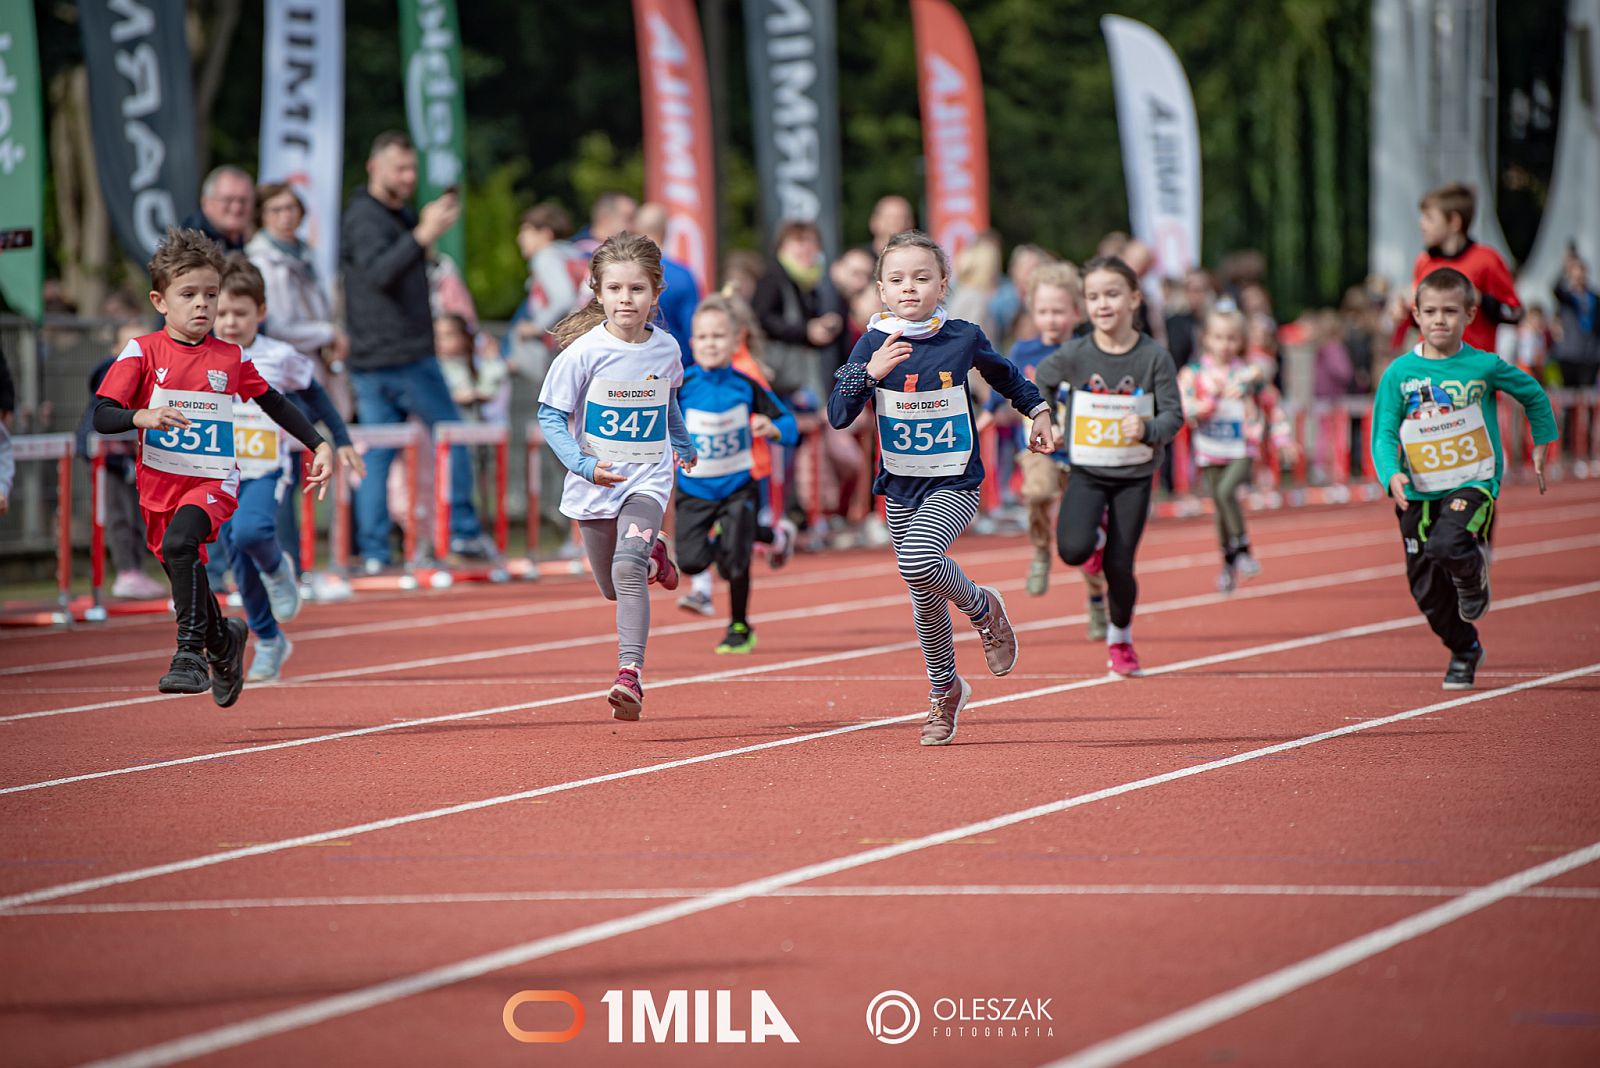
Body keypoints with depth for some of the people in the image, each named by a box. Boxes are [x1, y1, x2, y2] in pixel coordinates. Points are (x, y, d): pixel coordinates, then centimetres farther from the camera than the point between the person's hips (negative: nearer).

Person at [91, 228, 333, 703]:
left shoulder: (231, 358, 2)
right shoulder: (142, 352, -5)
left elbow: (273, 403, 16)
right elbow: (102, 416, -13)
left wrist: (319, 445, 10)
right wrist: (143, 417, -32)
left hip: (214, 483, -2)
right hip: (159, 482, 2)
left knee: (179, 543, -31)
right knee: (187, 579, 14)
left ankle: (191, 654, -28)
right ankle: (224, 641, 47)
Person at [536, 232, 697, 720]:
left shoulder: (665, 349, -3)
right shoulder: (584, 351, -13)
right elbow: (550, 415, -9)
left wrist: (683, 443, 29)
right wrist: (583, 463, -22)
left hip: (647, 478, 0)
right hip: (595, 481, 0)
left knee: (627, 570, -23)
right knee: (613, 587, 15)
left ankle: (630, 673, -26)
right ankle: (652, 555, 50)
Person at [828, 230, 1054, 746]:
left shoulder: (964, 338, -7)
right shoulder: (874, 345, -6)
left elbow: (1005, 375, 15)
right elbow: (838, 415, -14)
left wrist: (1038, 409, 20)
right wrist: (871, 373, -27)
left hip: (955, 482, -3)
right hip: (900, 486, 3)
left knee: (919, 561, -29)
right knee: (924, 599, 10)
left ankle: (983, 607, 0)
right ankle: (944, 688, 32)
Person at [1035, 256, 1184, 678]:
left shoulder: (1154, 357, -11)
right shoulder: (1075, 354, -9)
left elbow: (1173, 414, -9)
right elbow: (1040, 383, 12)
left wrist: (1148, 429, -28)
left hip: (1134, 475, 0)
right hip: (1086, 472, 0)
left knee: (1119, 567, -1)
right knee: (1074, 550, -21)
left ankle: (1120, 637, 27)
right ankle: (1097, 532, 17)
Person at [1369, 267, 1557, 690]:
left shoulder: (1484, 366, -7)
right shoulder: (1399, 373, -5)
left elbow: (1534, 396, 11)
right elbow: (1384, 433, -5)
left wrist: (1541, 446, 12)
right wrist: (1392, 475, -22)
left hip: (1473, 483, -3)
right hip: (1420, 491, 3)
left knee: (1446, 545, -30)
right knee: (1427, 591, 7)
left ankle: (1475, 576, 5)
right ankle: (1464, 651, 33)